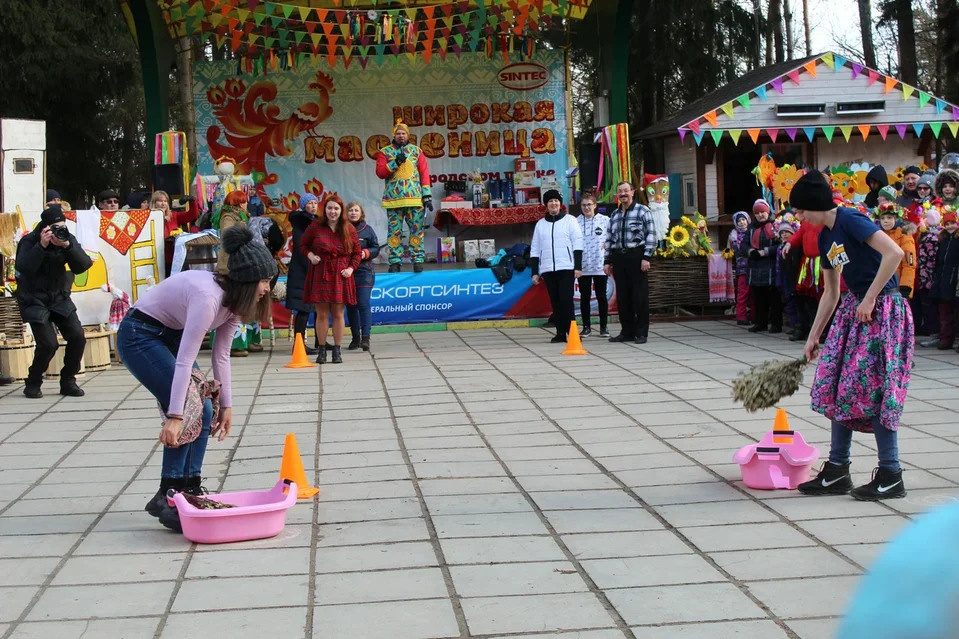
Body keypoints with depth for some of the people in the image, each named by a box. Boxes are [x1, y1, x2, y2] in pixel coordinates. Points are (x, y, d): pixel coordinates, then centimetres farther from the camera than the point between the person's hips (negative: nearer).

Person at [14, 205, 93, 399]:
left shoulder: (68, 239, -3)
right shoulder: (29, 241, -14)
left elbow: (82, 266, -14)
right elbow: (23, 268, -29)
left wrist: (67, 246, -28)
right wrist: (41, 246, -36)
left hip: (60, 298, 4)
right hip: (35, 301, -4)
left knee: (77, 338, -9)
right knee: (48, 344, -15)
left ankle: (68, 381, 9)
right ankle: (33, 383, 8)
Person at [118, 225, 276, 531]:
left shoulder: (234, 301, -5)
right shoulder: (208, 297, -32)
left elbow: (221, 355, 2)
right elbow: (185, 360, -34)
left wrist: (226, 406, 2)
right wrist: (174, 417, -34)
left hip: (169, 335, 9)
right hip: (139, 336, -9)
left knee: (204, 411, 0)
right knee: (188, 413, -16)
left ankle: (190, 489, 7)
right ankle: (166, 497, -8)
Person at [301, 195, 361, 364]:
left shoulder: (349, 229, 5)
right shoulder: (315, 227, 0)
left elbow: (357, 252, 13)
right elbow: (303, 245, 12)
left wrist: (351, 268, -1)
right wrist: (310, 255, -7)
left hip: (340, 276, 1)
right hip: (320, 275, -1)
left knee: (338, 313, 1)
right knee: (322, 314, 0)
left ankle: (337, 350, 8)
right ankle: (321, 350, 8)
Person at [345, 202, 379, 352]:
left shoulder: (367, 230, 3)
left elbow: (376, 248, 6)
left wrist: (366, 253, -11)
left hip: (364, 272, -2)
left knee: (364, 304, -11)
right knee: (350, 306, 9)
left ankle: (365, 338, -15)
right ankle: (355, 338, 18)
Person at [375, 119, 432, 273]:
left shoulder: (416, 151, 11)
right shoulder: (385, 152, 8)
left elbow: (424, 173, 7)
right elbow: (380, 172, -3)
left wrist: (427, 194, -2)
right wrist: (396, 162, -14)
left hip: (415, 198, 1)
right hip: (394, 199, -1)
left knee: (417, 230, -2)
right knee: (394, 231, -1)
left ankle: (418, 260, 3)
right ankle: (395, 262, 3)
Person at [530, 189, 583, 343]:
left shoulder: (570, 221, 5)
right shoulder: (540, 224, 14)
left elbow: (577, 244, 0)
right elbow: (535, 249, 15)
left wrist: (578, 267, -9)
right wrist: (534, 272, 9)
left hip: (566, 268, -3)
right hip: (547, 269, 3)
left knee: (566, 300, -10)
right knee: (555, 302, 4)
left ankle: (571, 331, -7)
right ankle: (560, 333, 7)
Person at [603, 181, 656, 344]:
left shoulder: (642, 211, 1)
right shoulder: (614, 215, 17)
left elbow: (651, 235, -5)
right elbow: (609, 239, 19)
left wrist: (646, 257, -13)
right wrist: (607, 261, 13)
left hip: (636, 256, -5)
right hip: (618, 257, 5)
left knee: (640, 295, -3)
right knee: (622, 296, 6)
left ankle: (641, 332, 2)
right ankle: (627, 331, 13)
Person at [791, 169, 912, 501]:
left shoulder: (850, 220, -15)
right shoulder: (825, 237, 13)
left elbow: (894, 253, -26)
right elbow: (831, 293, 19)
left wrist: (869, 299, -22)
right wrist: (813, 337, 19)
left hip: (883, 308, -9)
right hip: (855, 308, 9)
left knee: (873, 389, -7)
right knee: (840, 386, 7)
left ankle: (891, 476, 3)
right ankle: (837, 471, 15)